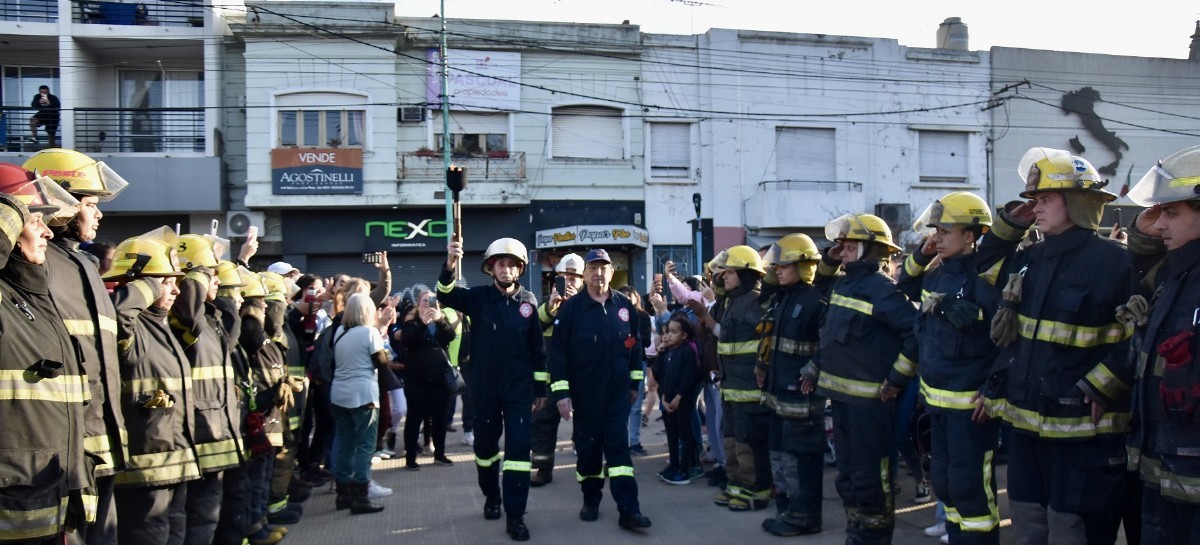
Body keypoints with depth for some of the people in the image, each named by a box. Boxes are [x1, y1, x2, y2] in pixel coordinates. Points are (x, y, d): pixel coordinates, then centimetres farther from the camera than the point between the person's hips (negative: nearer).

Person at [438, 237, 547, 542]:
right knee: (485, 444, 14)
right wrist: (450, 265, -41)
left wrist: (540, 388, 4)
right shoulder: (478, 297, -3)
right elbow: (446, 296, -22)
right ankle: (491, 496, 37)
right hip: (484, 388, 0)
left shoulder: (528, 301, 0)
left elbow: (537, 347, 4)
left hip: (519, 387, 0)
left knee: (518, 446, -5)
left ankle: (515, 515, 0)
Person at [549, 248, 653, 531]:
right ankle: (591, 500, 27)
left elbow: (634, 345, 12)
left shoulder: (625, 306, 2)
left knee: (619, 446, -1)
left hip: (617, 391, 2)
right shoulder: (570, 308, -8)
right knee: (588, 446, 9)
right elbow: (557, 352, -9)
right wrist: (561, 392, -13)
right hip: (584, 392, -2)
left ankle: (628, 510, -3)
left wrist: (634, 382, 13)